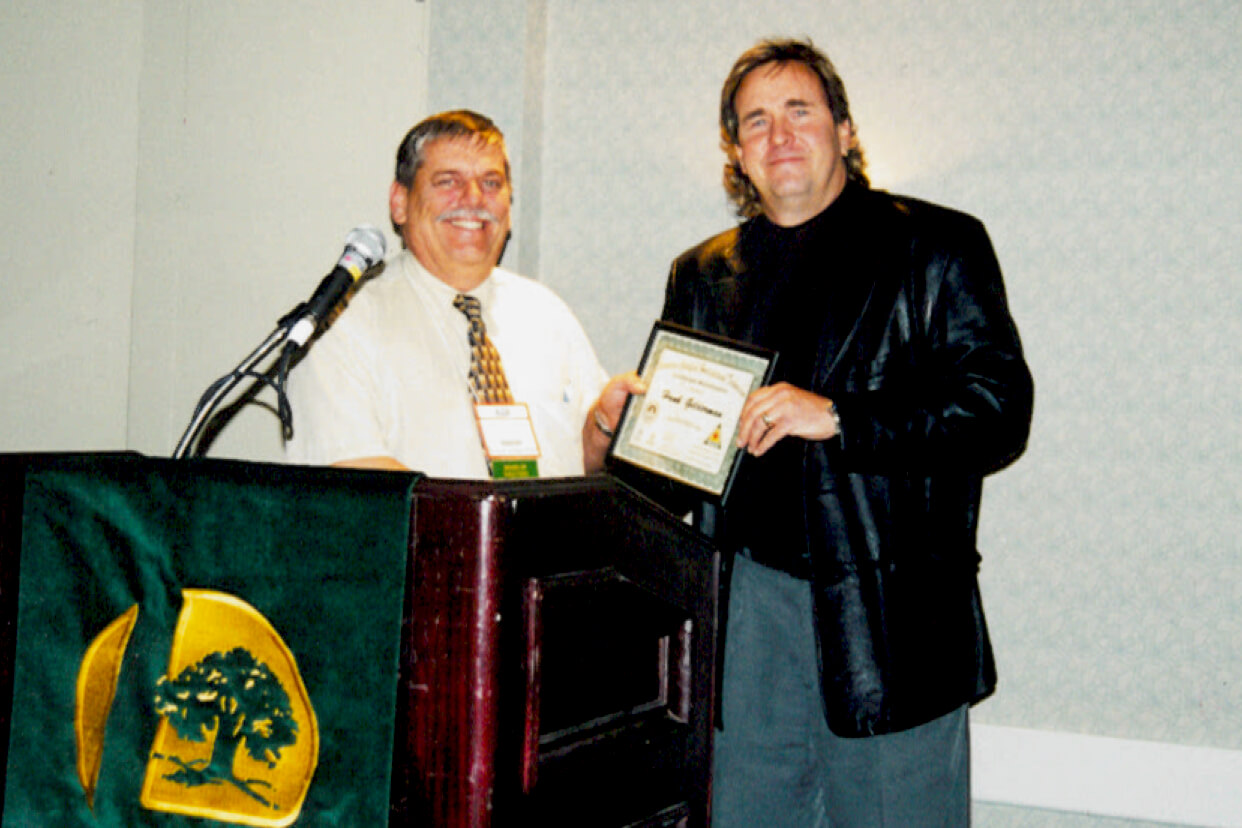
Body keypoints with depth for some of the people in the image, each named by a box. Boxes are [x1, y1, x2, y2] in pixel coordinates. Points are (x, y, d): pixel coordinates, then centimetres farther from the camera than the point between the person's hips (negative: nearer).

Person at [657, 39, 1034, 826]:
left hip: (893, 617, -3)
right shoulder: (702, 274, 16)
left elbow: (998, 411, -7)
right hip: (745, 610, 4)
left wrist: (839, 418, -17)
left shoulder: (937, 246, 3)